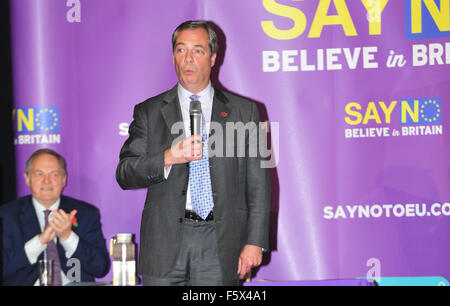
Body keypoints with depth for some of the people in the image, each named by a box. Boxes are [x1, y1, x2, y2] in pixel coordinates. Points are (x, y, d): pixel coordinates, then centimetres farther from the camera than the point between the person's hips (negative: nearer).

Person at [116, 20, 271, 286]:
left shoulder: (243, 111, 8)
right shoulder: (148, 112, 9)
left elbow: (258, 184, 6)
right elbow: (124, 175, 0)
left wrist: (255, 242, -2)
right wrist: (168, 158, -16)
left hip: (220, 244, 0)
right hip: (165, 244, 0)